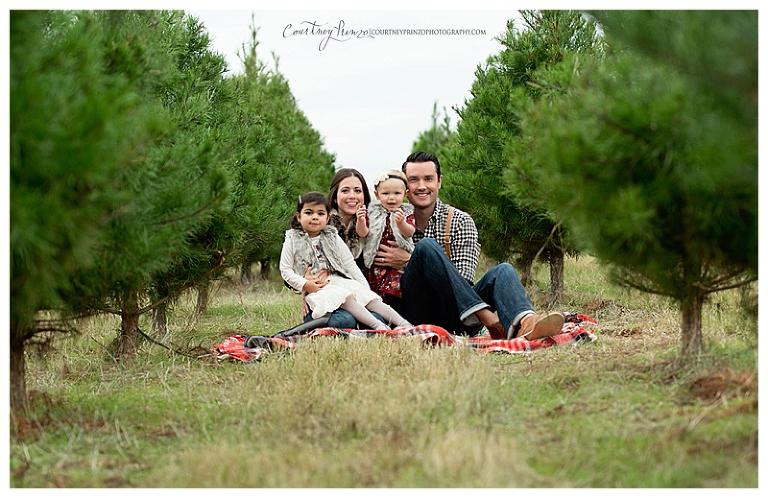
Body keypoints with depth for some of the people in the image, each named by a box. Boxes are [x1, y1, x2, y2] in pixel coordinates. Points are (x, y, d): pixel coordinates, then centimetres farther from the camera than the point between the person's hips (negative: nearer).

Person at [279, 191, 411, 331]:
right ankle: (377, 325, -49)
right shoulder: (292, 241, 5)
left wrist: (365, 286, 3)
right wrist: (304, 285, -13)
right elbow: (285, 270, 2)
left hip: (338, 280, 4)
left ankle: (402, 323, -32)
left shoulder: (333, 238, 13)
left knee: (366, 295, -19)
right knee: (345, 297, -32)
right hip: (314, 289, -4)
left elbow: (350, 265, 13)